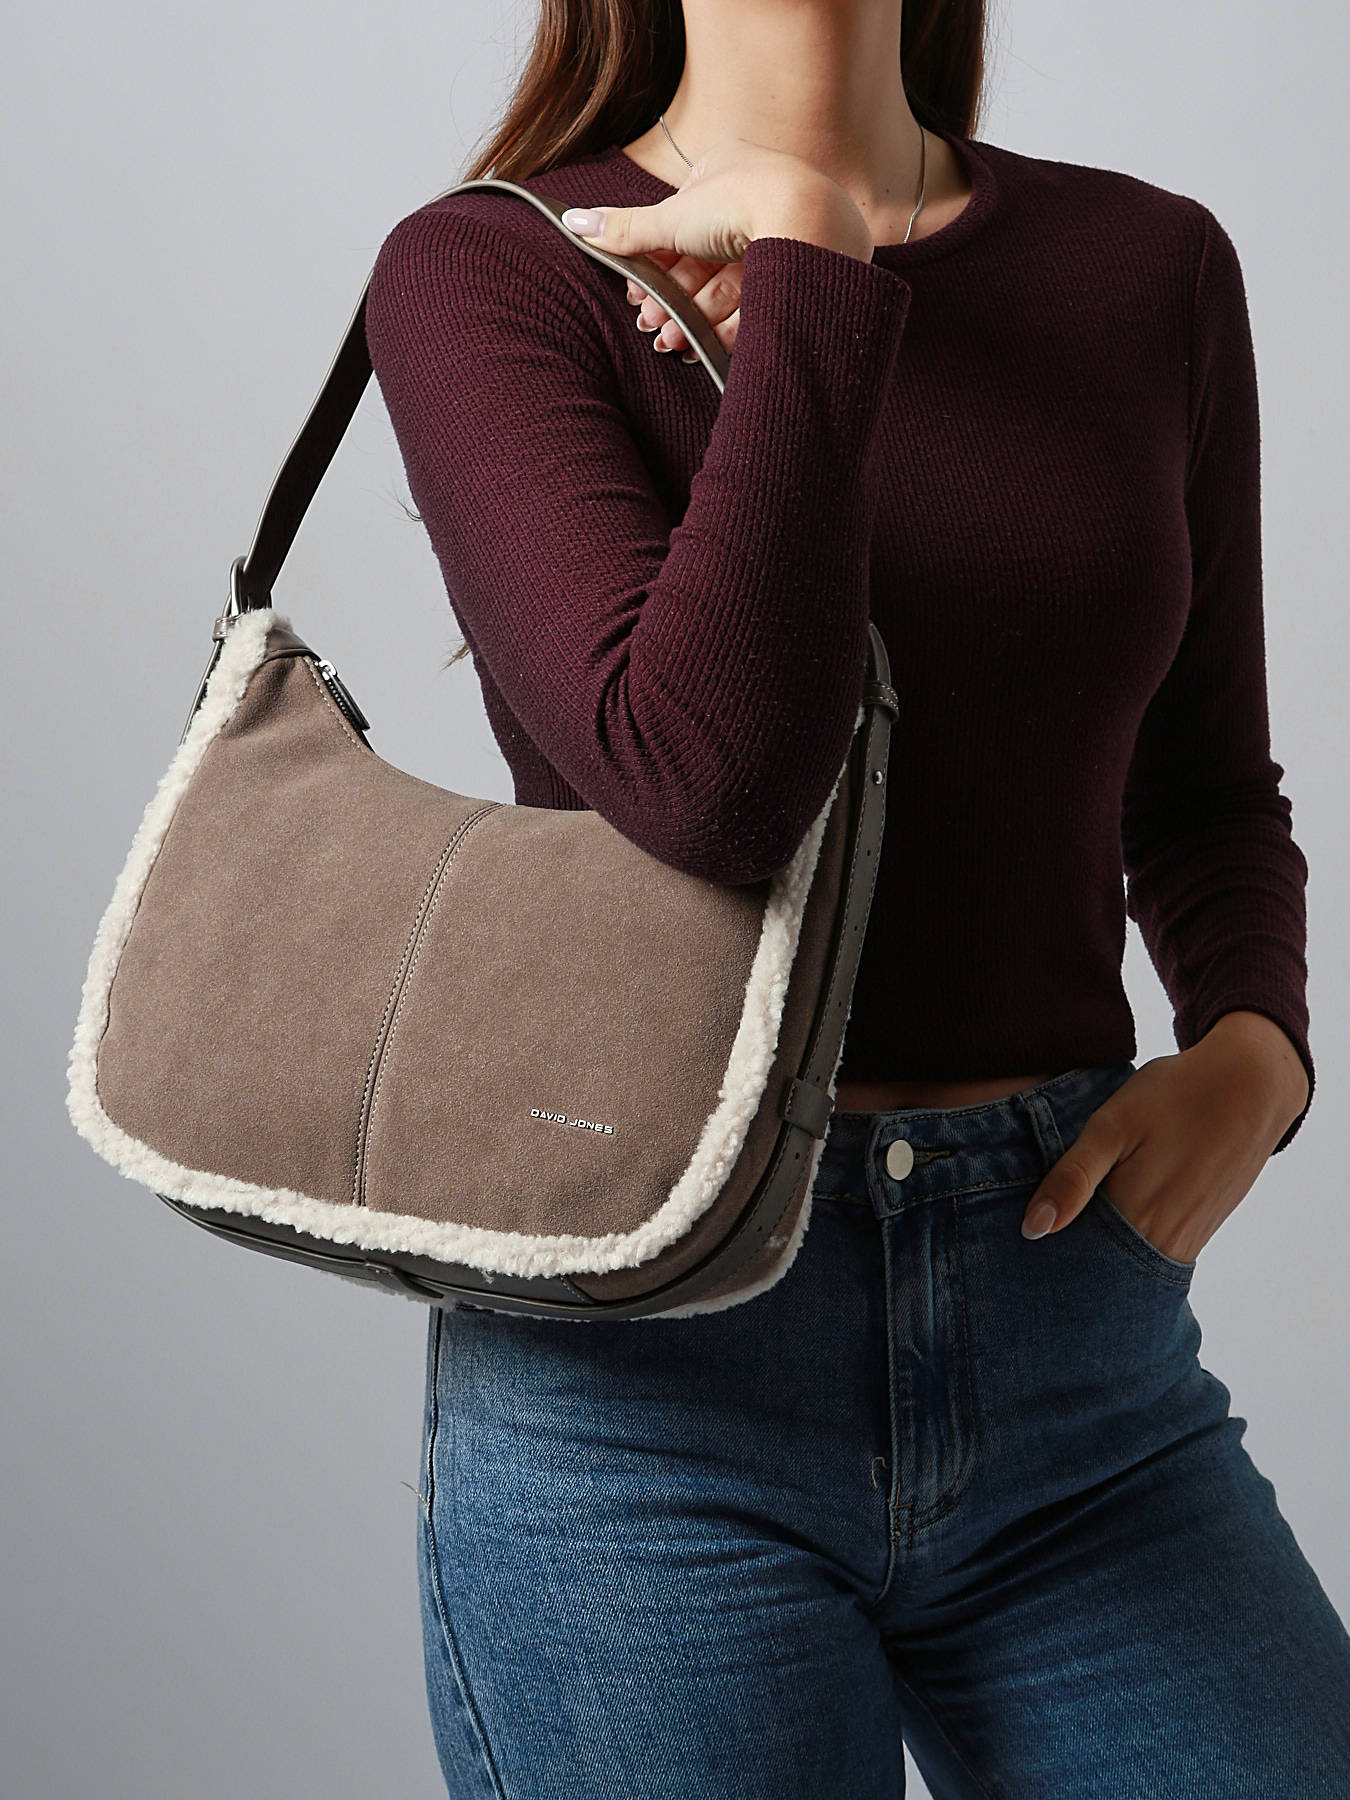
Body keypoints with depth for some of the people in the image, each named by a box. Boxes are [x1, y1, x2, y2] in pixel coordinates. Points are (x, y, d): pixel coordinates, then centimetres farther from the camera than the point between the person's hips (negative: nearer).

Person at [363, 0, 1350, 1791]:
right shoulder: (489, 271, -5)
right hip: (638, 1364, -3)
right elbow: (702, 772, -22)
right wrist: (809, 253, -14)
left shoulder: (1154, 266, 7)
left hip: (1080, 1331, 4)